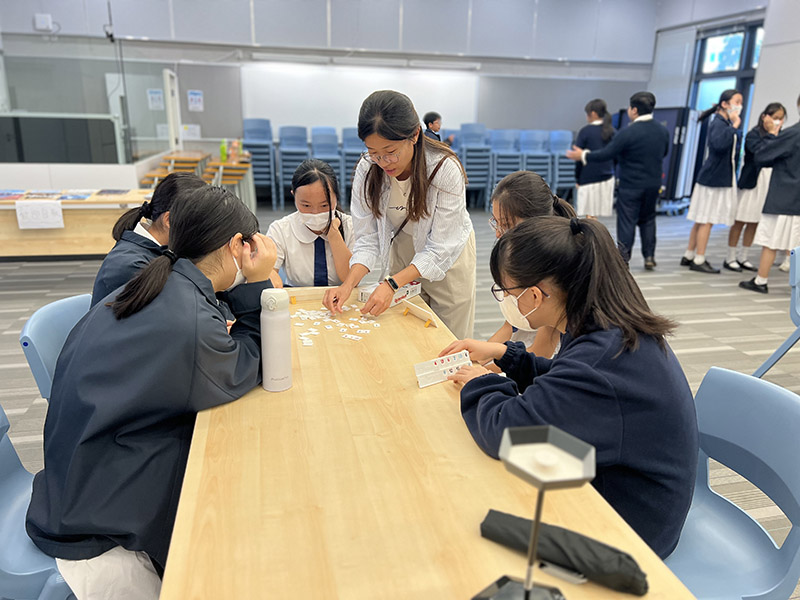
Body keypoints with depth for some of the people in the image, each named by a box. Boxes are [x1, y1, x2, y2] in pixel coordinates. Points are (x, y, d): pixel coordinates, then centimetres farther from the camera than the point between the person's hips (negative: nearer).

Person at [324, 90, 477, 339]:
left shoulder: (445, 169, -30)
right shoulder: (367, 169, -20)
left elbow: (440, 248, -28)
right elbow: (368, 238, -15)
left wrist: (392, 284, -37)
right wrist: (348, 284, -31)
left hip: (448, 255, -2)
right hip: (402, 251, 3)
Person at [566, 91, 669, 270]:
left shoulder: (628, 133, -20)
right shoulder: (663, 130, 2)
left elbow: (605, 154, -18)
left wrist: (583, 156, -5)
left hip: (631, 185, -6)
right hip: (654, 184, 6)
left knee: (627, 222, 2)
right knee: (648, 219, 18)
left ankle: (623, 260, 5)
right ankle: (649, 257, 19)